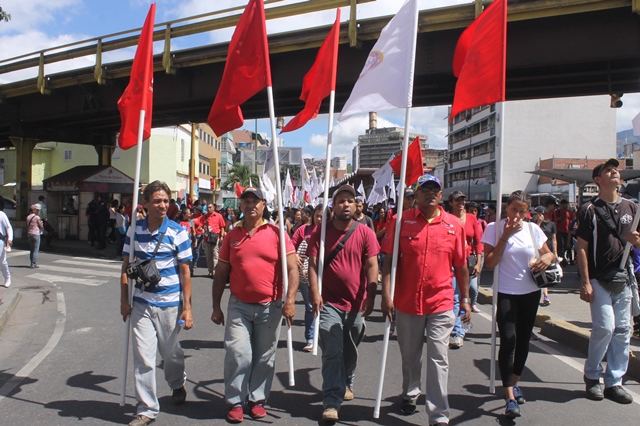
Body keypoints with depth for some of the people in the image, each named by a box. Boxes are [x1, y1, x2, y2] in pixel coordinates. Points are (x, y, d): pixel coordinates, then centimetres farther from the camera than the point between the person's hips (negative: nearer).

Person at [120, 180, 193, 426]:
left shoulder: (177, 233, -9)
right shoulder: (134, 230, 0)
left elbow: (184, 271, -6)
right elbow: (126, 266, 8)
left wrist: (187, 307, -8)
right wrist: (124, 300, 3)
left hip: (170, 304, -2)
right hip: (141, 304, 2)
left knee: (171, 352, 15)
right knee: (143, 357, 0)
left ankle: (178, 385, 45)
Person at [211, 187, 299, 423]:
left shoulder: (276, 233, -2)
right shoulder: (232, 236, 6)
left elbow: (292, 268, -6)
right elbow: (221, 274, 10)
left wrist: (290, 299, -16)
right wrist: (216, 306, 8)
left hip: (270, 306, -1)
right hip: (239, 306, 1)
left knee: (264, 357, 9)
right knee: (237, 354, -2)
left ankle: (258, 399, 26)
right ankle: (235, 402, 14)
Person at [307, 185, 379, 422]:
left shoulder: (365, 233, -3)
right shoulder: (321, 232, -3)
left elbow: (372, 266, -6)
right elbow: (313, 263, -6)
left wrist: (371, 296, -14)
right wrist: (315, 292, -17)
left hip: (357, 303, 2)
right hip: (329, 303, -2)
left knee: (350, 351, 18)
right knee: (332, 353, -6)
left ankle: (346, 384, 43)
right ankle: (331, 403, -1)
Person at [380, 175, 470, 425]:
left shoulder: (454, 225, 1)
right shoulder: (402, 221, -3)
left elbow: (460, 266, 7)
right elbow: (389, 261, -4)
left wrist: (465, 299, 9)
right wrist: (386, 295, -10)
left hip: (441, 304, 0)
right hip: (407, 302, 0)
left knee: (438, 360, 1)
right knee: (409, 355, 17)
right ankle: (410, 395, 41)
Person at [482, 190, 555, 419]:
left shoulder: (533, 229, 2)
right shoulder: (494, 228, -7)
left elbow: (549, 254, 13)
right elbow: (490, 263, -14)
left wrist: (548, 257, -11)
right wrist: (506, 235, -19)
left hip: (530, 292, 4)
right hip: (505, 293, -4)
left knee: (523, 339, 13)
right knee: (508, 339, -16)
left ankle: (515, 383, 35)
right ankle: (510, 397, -12)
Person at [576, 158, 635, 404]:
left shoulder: (630, 208, 12)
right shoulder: (589, 209, -2)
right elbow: (582, 248, -6)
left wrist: (635, 240, -9)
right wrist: (585, 282, -12)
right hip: (598, 280, -5)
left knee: (622, 331, 5)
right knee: (605, 327, -11)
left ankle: (614, 382, 16)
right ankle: (592, 375, 9)